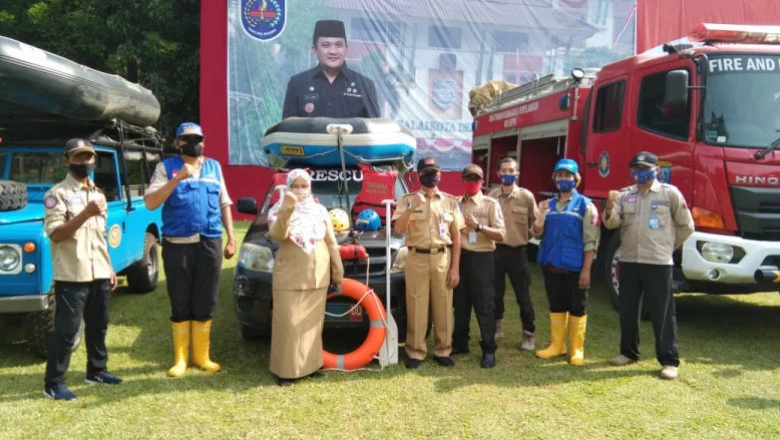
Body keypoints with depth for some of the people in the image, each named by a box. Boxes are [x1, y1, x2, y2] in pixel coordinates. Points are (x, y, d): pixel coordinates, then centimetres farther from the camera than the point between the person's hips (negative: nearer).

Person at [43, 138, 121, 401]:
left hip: (99, 274, 7)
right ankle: (53, 384, 5)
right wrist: (85, 214, -28)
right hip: (71, 275, -7)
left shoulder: (98, 194, 13)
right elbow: (54, 234, -18)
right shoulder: (57, 194, -8)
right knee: (66, 330, -4)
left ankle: (96, 370, 30)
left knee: (98, 325, 16)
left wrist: (109, 269, 17)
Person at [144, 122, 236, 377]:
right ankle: (180, 358, 16)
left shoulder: (214, 167, 13)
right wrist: (177, 178, -18)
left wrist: (231, 237, 9)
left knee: (205, 304, 7)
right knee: (180, 305, 5)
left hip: (209, 243, 3)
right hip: (177, 244, -2)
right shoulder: (166, 167, 3)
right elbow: (150, 203, -8)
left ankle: (201, 355, 18)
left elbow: (224, 204, 16)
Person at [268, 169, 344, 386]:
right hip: (290, 277, -3)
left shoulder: (320, 211, 10)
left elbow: (331, 243, 13)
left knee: (312, 322, 8)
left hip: (318, 276, 4)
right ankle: (287, 369, 1)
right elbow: (277, 235, -20)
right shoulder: (278, 210, 0)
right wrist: (286, 210, -33)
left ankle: (310, 364, 18)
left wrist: (338, 270, 11)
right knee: (289, 322, -6)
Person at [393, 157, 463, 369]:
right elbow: (398, 229, -10)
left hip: (443, 258, 2)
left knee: (443, 307, 6)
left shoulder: (450, 201, 7)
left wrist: (455, 267, 1)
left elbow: (456, 235, 7)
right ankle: (415, 351, 13)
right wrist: (412, 207, -24)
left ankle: (443, 351, 18)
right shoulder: (407, 200, 2)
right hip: (417, 258, -1)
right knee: (416, 307, 2)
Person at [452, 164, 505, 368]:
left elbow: (500, 234, -9)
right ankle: (459, 343, 26)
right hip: (460, 257, 4)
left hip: (481, 258, -4)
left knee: (484, 305, -1)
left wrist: (478, 226, -17)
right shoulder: (456, 203, 11)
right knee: (460, 303, 13)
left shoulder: (490, 204, -2)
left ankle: (489, 350, 5)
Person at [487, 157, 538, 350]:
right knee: (495, 292, 13)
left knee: (523, 295, 3)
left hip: (517, 251, -2)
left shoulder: (526, 196, -3)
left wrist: (527, 235, -5)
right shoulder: (491, 195, 3)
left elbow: (535, 222, 4)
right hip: (495, 250, 2)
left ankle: (528, 334, 15)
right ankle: (497, 328, 30)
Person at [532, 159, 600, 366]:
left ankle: (577, 350, 13)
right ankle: (557, 345, 24)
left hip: (575, 267, -5)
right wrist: (540, 217, -10)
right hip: (551, 265, 5)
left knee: (577, 308, 3)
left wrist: (586, 269, -14)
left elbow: (590, 240, -7)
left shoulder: (585, 205, -3)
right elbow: (538, 234, 11)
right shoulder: (548, 205, 12)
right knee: (556, 307, 13)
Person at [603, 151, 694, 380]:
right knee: (627, 310, 13)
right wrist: (610, 208, -23)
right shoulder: (624, 195, 8)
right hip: (628, 261, 4)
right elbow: (611, 224, -4)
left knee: (662, 313, -1)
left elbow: (686, 226, 6)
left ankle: (669, 361, 6)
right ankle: (628, 352, 28)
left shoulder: (670, 193, -1)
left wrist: (668, 246, 11)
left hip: (658, 263, -4)